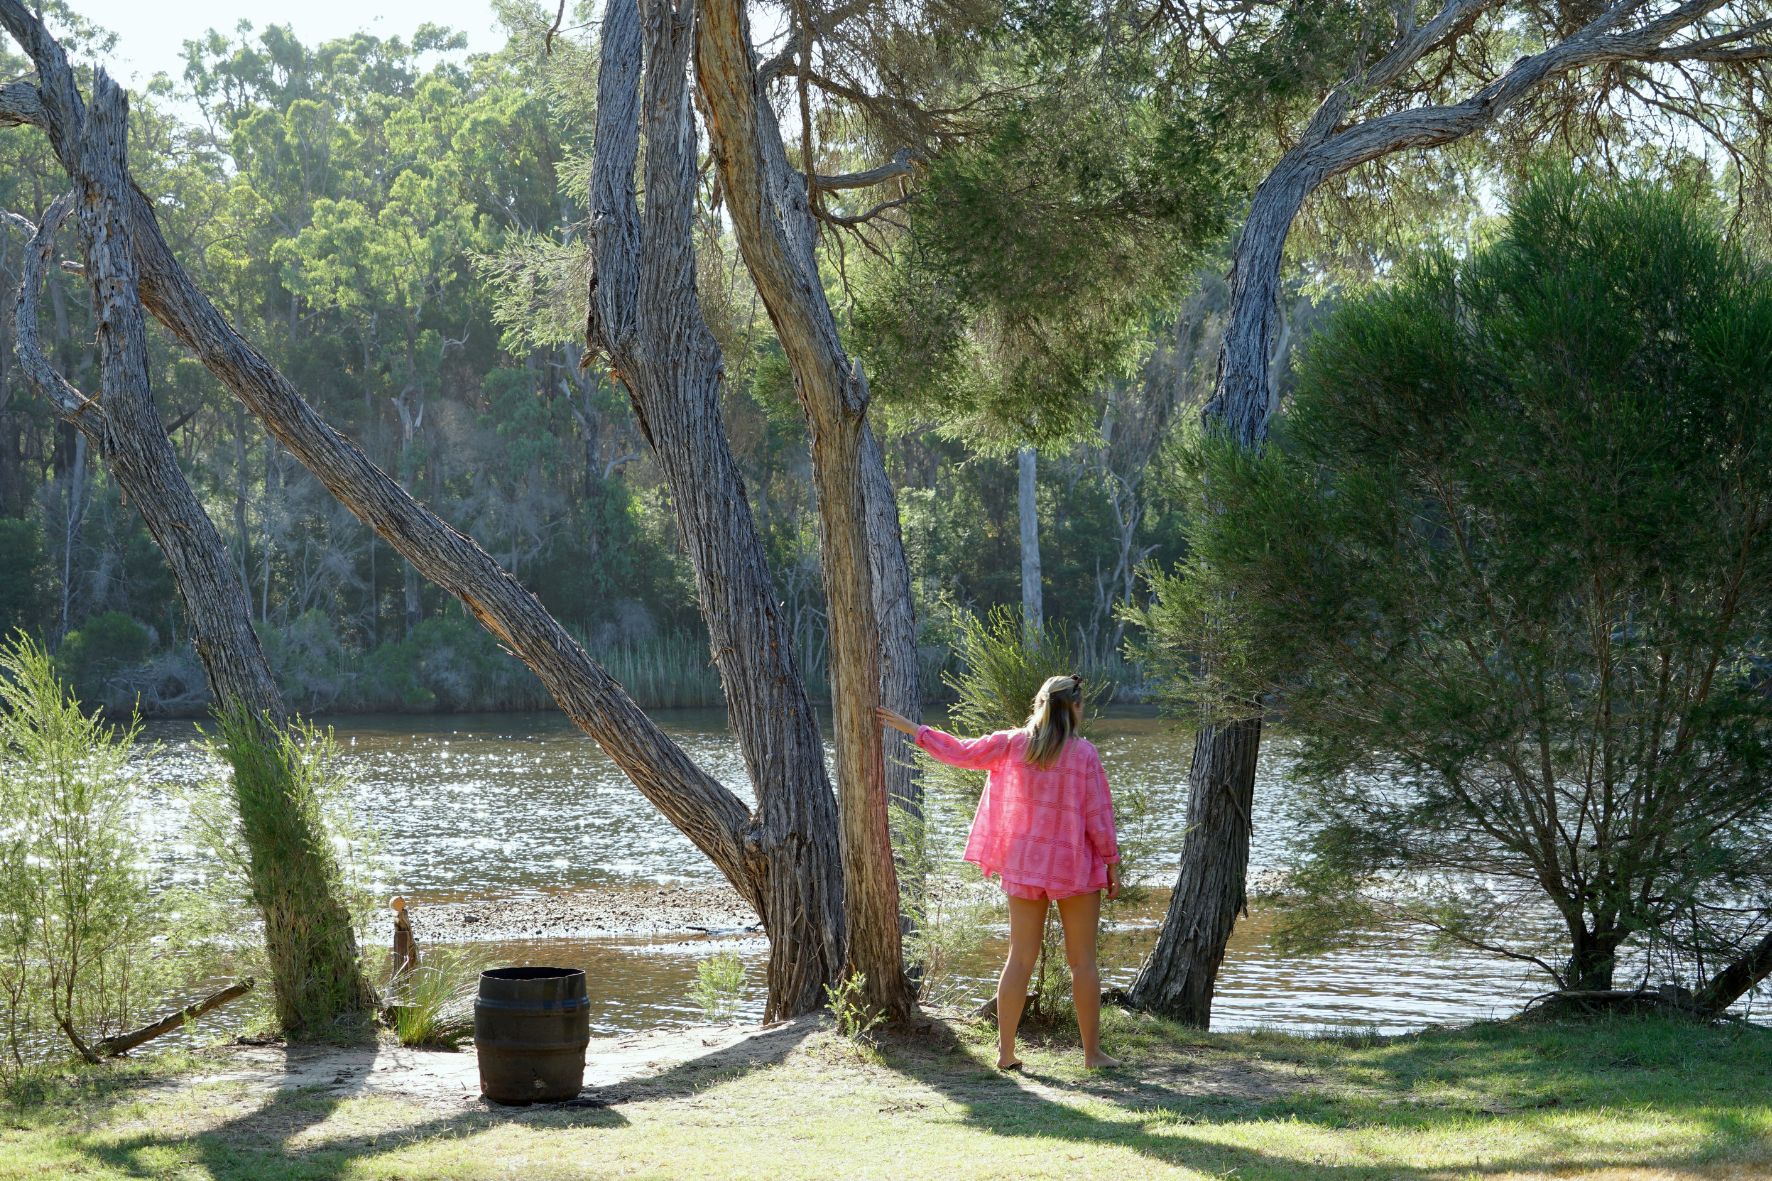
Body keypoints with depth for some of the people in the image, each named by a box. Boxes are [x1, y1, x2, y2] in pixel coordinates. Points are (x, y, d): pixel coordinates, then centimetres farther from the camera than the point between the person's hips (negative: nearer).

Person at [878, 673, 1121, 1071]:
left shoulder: (1012, 744, -1)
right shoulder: (1084, 754, -11)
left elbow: (960, 752, 8)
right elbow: (1098, 817, -9)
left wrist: (911, 729, 21)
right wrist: (1113, 866, 1)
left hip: (1024, 866, 3)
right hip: (1075, 866, -3)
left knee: (1020, 959, 8)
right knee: (1083, 961, 5)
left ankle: (1005, 1051, 6)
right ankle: (1092, 1052, 7)